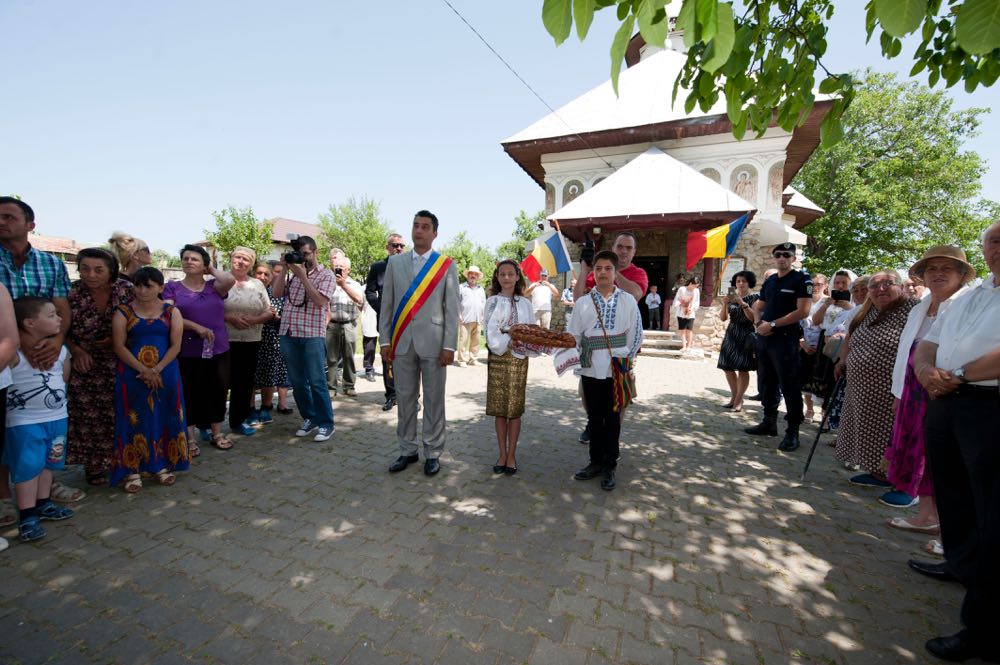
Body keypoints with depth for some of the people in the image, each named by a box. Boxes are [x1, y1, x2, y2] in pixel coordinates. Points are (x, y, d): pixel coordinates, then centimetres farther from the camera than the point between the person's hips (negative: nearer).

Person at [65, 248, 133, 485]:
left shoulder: (126, 289, -9)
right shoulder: (72, 292, -10)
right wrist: (76, 351, -13)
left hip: (119, 365, 1)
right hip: (85, 365, 0)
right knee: (88, 415, 6)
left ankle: (119, 458, 24)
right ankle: (94, 463, 22)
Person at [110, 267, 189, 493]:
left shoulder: (172, 312, 3)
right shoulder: (123, 313, 2)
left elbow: (175, 346, -4)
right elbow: (119, 346, -6)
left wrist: (157, 370, -15)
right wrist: (144, 371, -15)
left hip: (165, 374, 1)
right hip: (132, 375, 0)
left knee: (163, 418, 6)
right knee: (134, 421, 4)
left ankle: (161, 465, 19)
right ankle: (132, 469, 14)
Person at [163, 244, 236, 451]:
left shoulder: (214, 286, 7)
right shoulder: (173, 287, 4)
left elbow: (230, 280, -15)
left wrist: (212, 269, 2)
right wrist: (196, 327, -17)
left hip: (218, 350, 2)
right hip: (186, 352, -1)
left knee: (217, 392, 10)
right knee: (188, 394, 5)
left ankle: (217, 433, 24)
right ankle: (188, 438, 19)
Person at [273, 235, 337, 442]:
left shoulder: (326, 275, 1)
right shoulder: (292, 272, 16)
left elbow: (320, 301, -12)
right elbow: (277, 293, 7)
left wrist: (303, 276, -12)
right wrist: (283, 270, 0)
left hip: (313, 335, -5)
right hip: (288, 334, 5)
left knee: (317, 382, -5)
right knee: (297, 382, 10)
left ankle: (325, 423, 5)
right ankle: (309, 418, 24)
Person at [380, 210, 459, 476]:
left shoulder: (447, 265, 2)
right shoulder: (395, 262, 9)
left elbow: (452, 308, -2)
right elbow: (386, 304, 8)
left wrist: (449, 345, -7)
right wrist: (385, 340, 3)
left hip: (433, 342, -2)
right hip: (401, 342, 3)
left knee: (433, 400, 6)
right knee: (405, 398, 10)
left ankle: (432, 453, 20)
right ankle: (407, 450, 25)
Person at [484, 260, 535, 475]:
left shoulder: (525, 303, 8)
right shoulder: (492, 302, 4)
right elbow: (491, 331, -7)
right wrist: (508, 342, -22)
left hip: (518, 358, 1)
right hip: (497, 357, 0)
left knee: (515, 409, 3)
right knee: (499, 409, 5)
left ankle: (511, 455, 16)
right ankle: (502, 453, 19)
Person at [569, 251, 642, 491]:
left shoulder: (628, 300, 0)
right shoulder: (583, 303, 3)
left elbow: (636, 335, 3)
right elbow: (573, 336, 5)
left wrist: (624, 360, 4)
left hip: (617, 371, -1)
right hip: (591, 370, 2)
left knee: (613, 419, 8)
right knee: (594, 418, 13)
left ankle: (609, 467, 22)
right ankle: (595, 462, 29)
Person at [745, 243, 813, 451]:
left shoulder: (802, 279, -5)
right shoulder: (770, 281, 15)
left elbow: (803, 311, -15)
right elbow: (758, 306, 20)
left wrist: (773, 324, -15)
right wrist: (760, 322, -1)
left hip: (786, 339, -7)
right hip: (765, 338, 7)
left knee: (789, 386, -3)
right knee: (768, 383, 14)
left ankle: (792, 432, 6)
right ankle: (769, 423, 25)